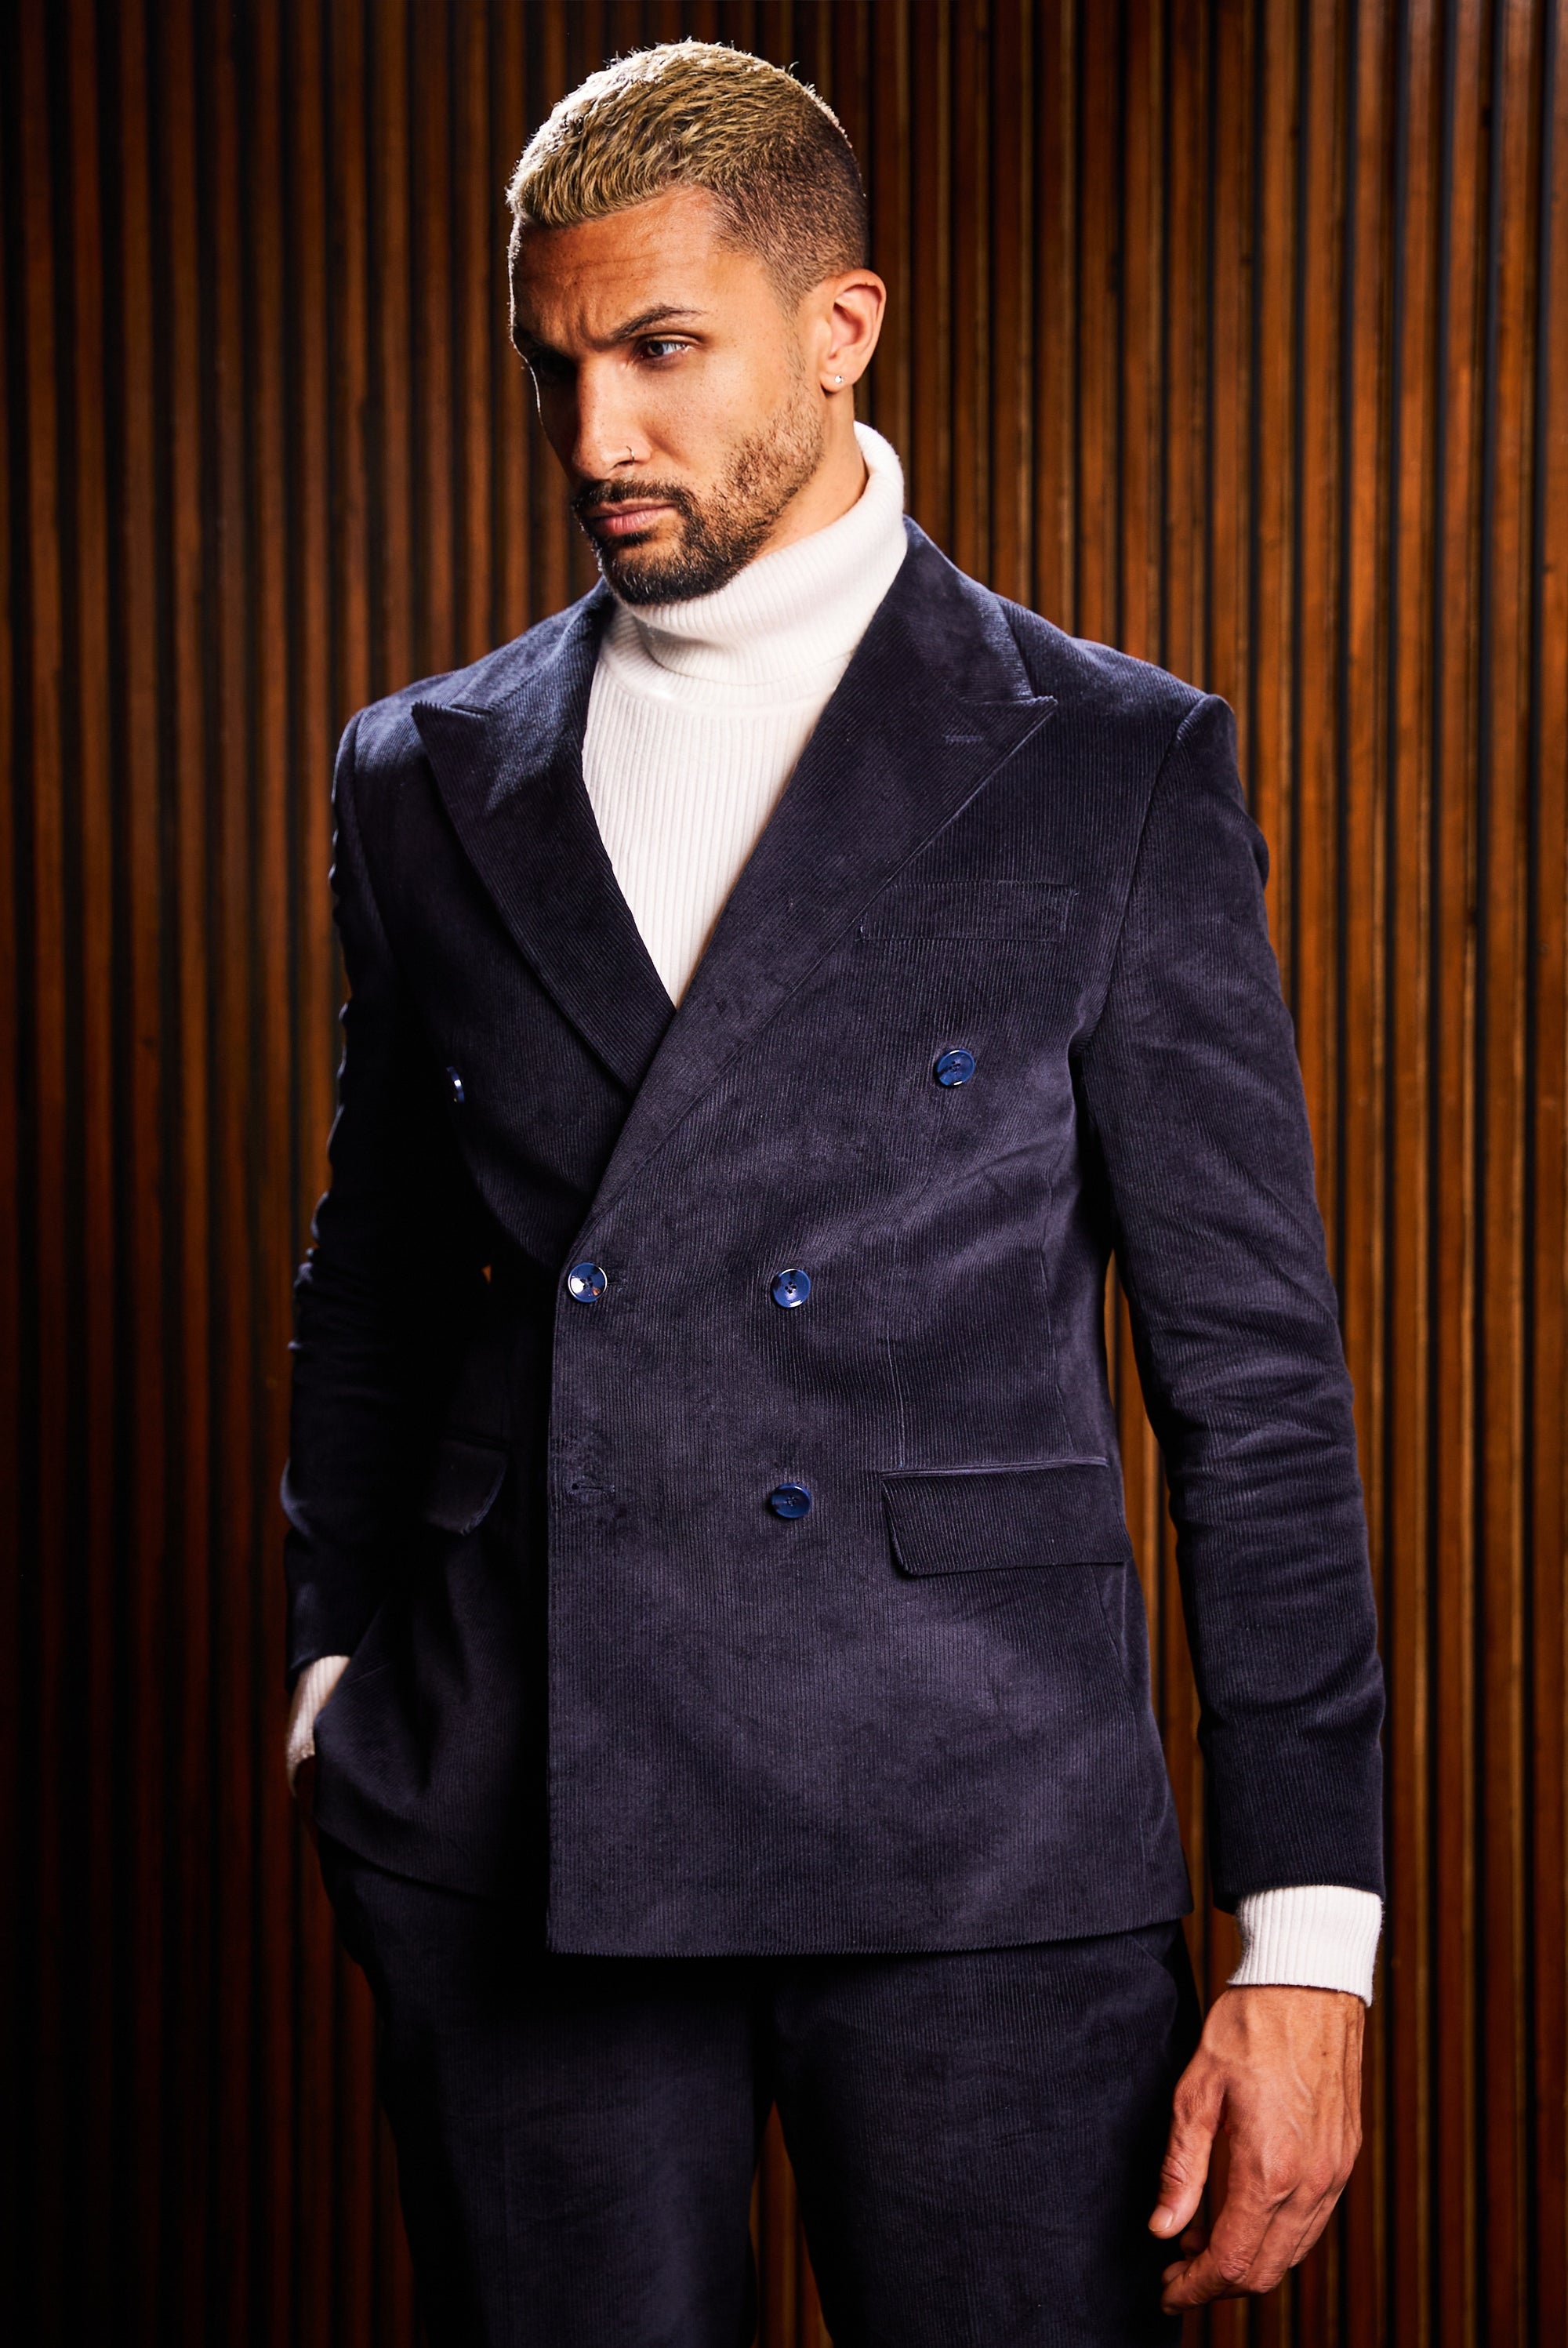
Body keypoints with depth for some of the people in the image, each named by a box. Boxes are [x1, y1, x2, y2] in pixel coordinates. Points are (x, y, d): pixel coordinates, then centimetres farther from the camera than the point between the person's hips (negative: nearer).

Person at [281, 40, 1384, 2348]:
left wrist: (1307, 1942, -5)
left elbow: (1256, 1375, -1)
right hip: (509, 1865, 3)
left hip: (985, 1859, -2)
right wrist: (341, 1683, 10)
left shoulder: (1118, 769, 0)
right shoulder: (429, 777, 10)